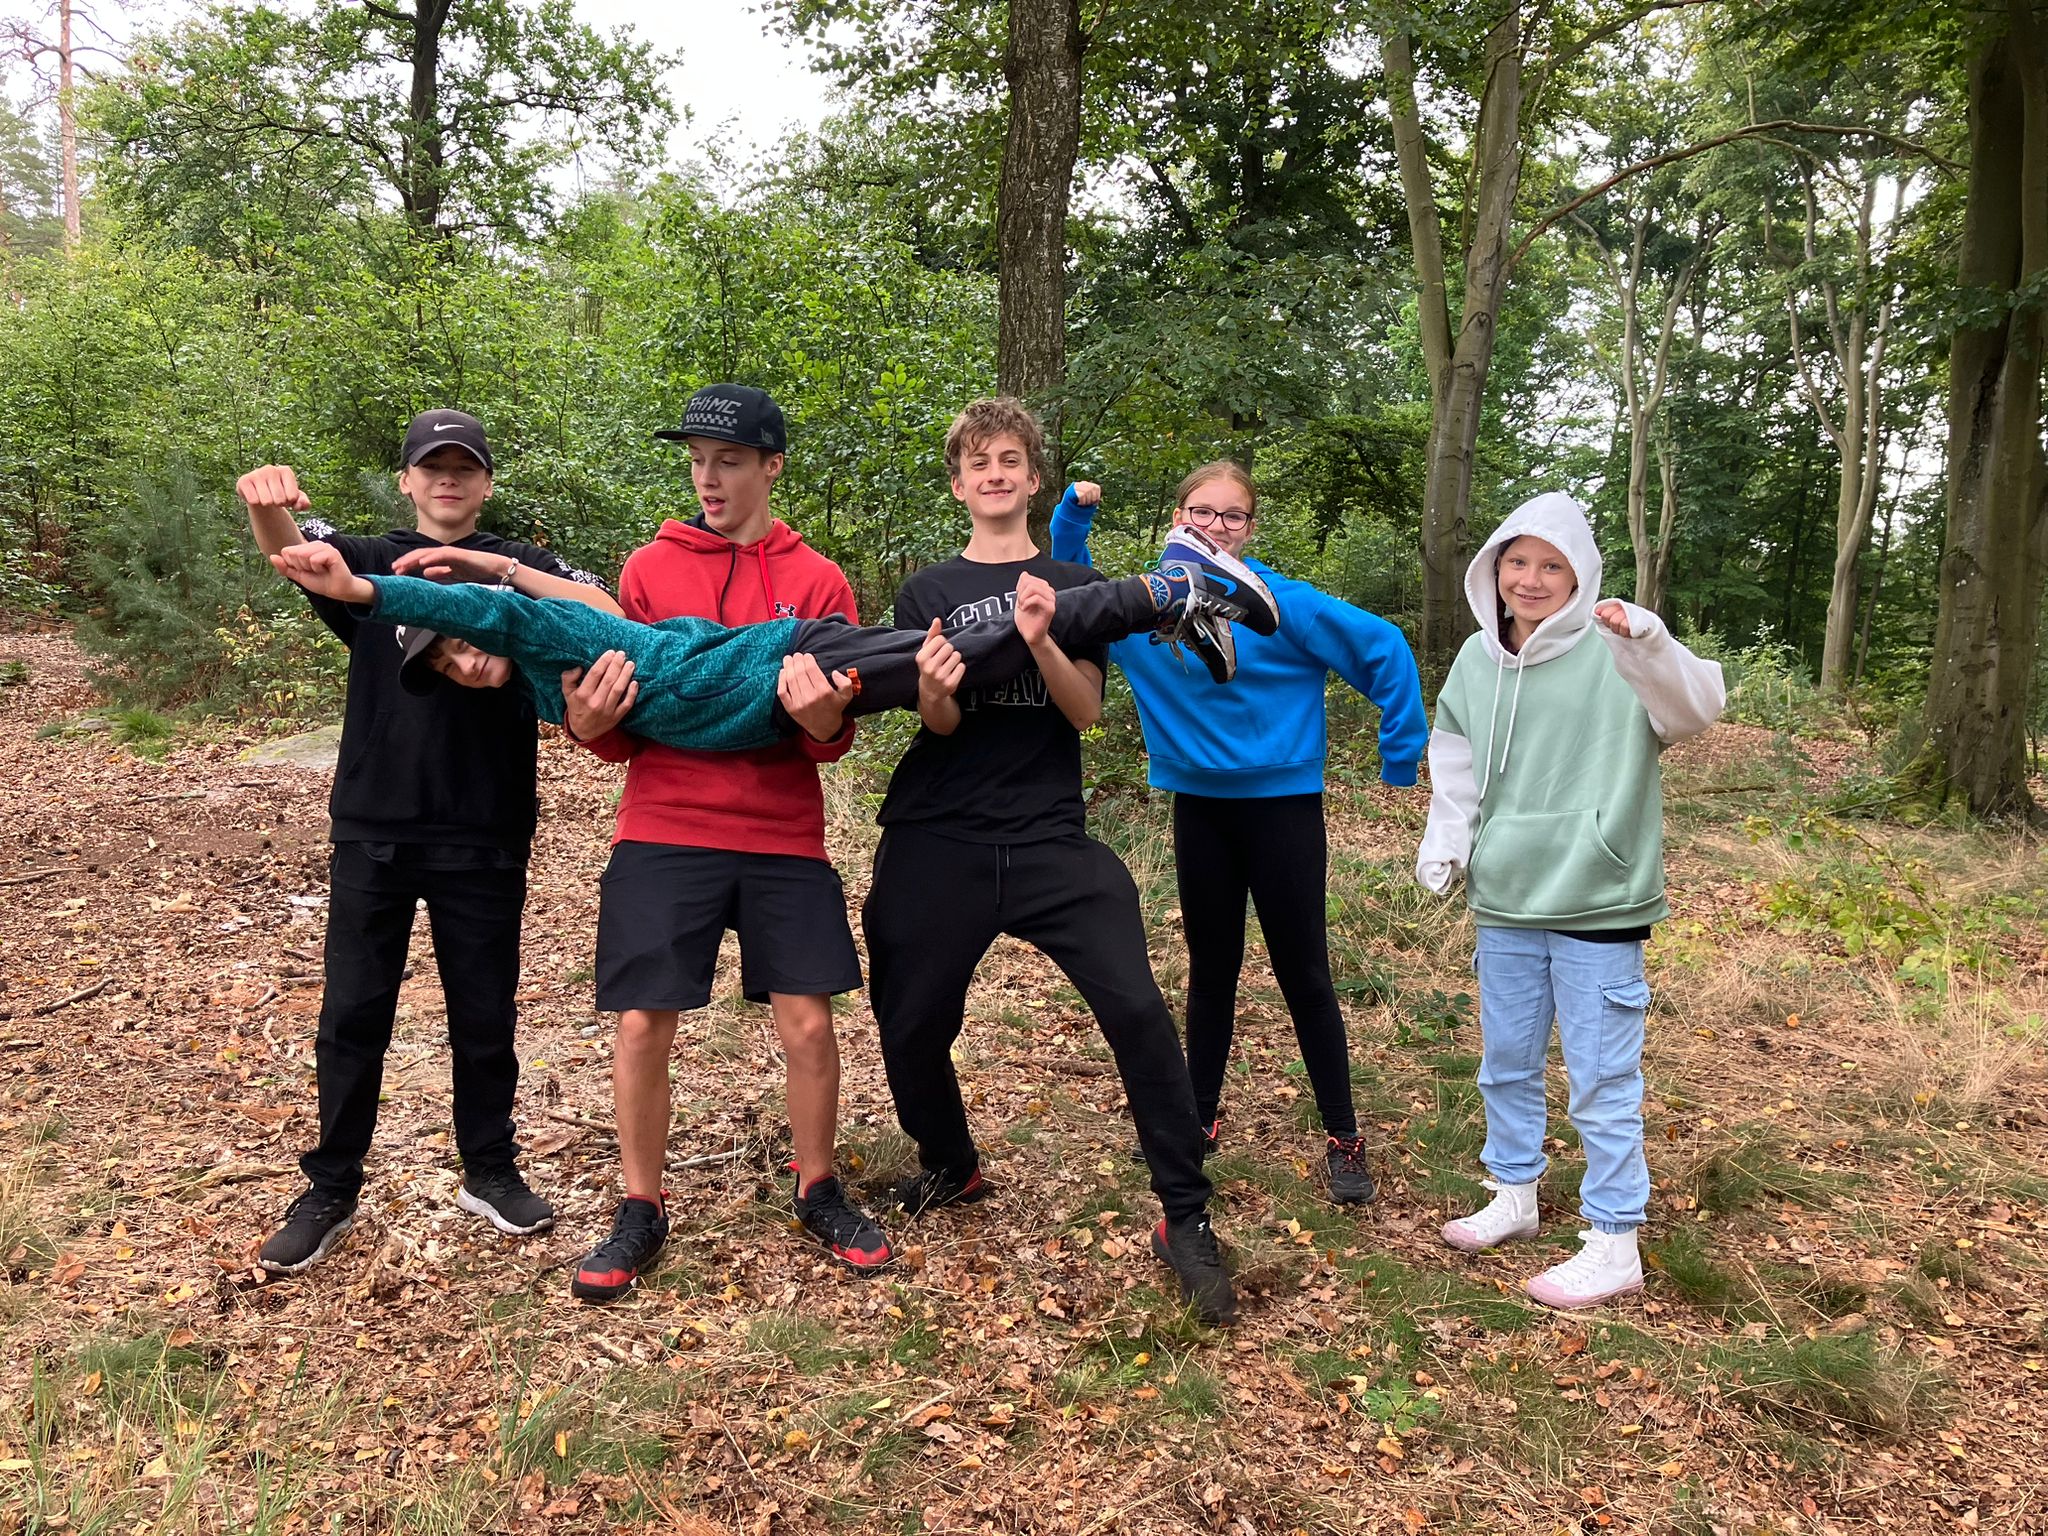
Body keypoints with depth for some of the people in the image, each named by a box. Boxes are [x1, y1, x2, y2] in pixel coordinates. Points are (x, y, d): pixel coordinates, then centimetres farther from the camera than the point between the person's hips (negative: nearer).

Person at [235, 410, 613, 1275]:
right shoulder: (369, 562, 7)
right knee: (352, 1016, 7)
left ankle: (490, 1172, 27)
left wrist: (490, 566, -24)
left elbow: (609, 613, -13)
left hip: (485, 837, 0)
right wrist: (267, 504, -40)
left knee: (484, 1015, 10)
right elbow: (291, 549, -16)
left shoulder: (519, 566, 5)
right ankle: (330, 1193, 21)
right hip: (372, 830, 1)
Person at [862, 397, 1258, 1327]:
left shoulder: (1073, 583, 11)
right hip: (938, 842, 1)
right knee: (911, 1027, 5)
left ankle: (1186, 1221, -3)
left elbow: (1085, 710, -2)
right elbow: (940, 722, -1)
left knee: (1137, 1010, -16)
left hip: (1050, 838, -1)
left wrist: (1040, 640, -22)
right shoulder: (926, 592, 11)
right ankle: (950, 1168, 36)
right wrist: (934, 689, -25)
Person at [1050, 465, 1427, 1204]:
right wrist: (1073, 513, -4)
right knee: (1210, 970, 15)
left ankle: (1343, 1137, 18)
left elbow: (1382, 648, -13)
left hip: (1283, 804, -4)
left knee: (1304, 974, 4)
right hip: (1199, 805, 4)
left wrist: (1401, 753, -9)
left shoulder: (1281, 602, -14)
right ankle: (1199, 1120, 30)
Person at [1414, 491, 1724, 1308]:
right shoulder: (1477, 658, 5)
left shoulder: (1614, 656, -13)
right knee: (1506, 1064, 20)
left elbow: (1697, 705, -29)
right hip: (1503, 903, 6)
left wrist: (1644, 638, -45)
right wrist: (1443, 847, 7)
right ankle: (1514, 1195, 39)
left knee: (1603, 1080, 3)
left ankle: (1614, 1244, 17)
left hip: (1596, 907, -6)